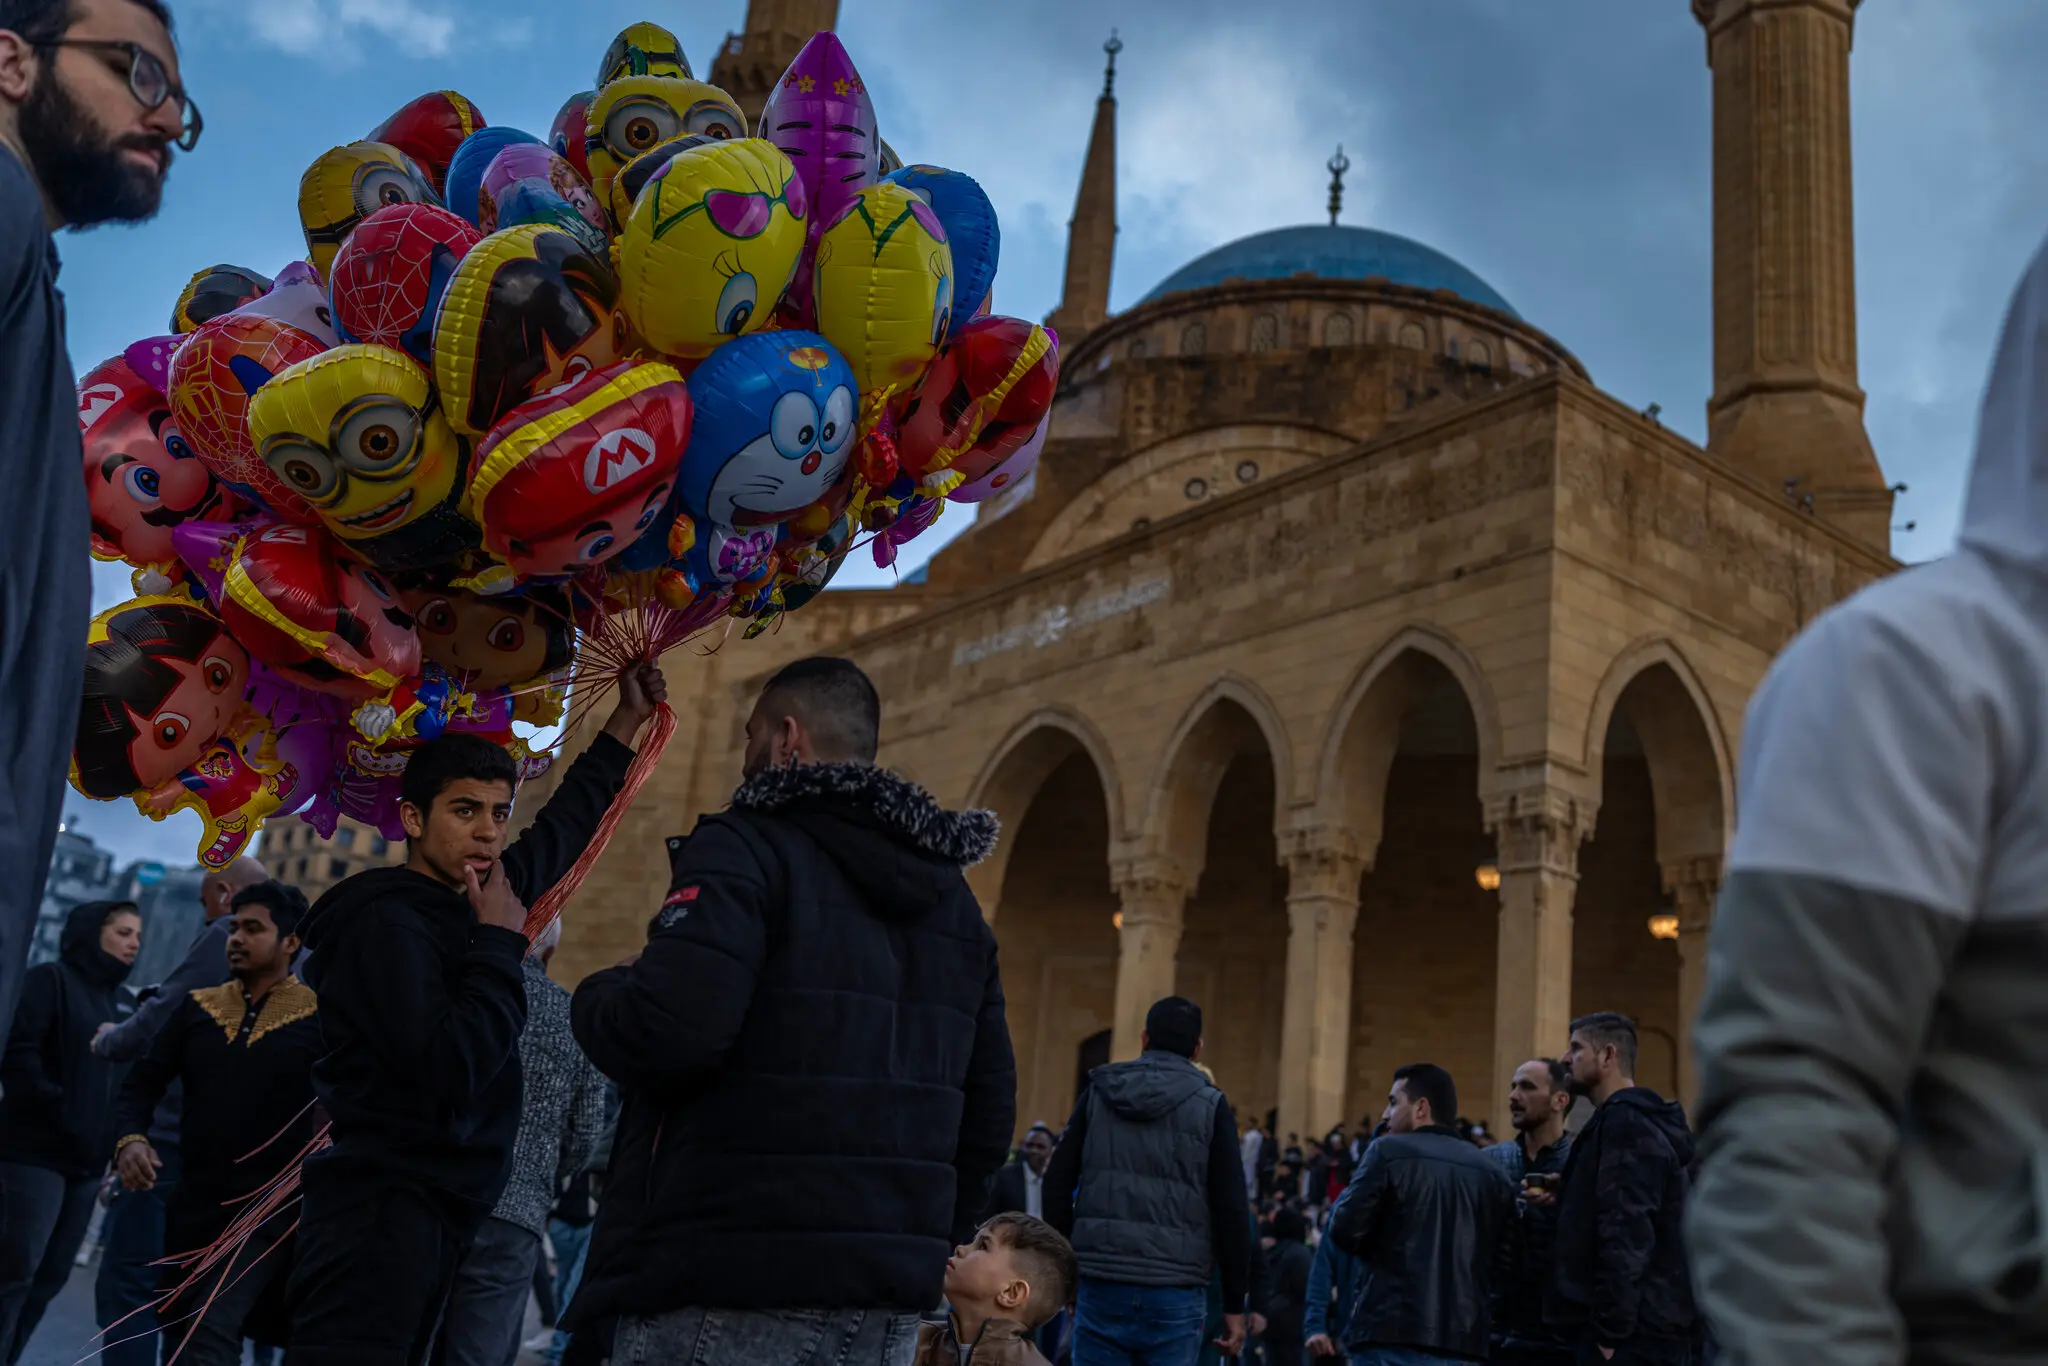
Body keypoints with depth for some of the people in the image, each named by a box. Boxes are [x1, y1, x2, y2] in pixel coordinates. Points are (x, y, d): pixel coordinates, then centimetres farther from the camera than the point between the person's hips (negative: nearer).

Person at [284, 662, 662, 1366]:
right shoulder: (386, 924, -13)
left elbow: (561, 828, 27)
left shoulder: (471, 900, 11)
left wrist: (626, 722, 31)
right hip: (380, 1218, -9)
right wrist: (500, 943, -12)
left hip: (435, 1217, 9)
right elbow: (453, 1070, -22)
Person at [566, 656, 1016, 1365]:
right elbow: (988, 1110, 15)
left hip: (726, 1291, -7)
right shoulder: (954, 900, 15)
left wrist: (598, 998, 0)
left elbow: (667, 1032, -22)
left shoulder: (747, 847, -7)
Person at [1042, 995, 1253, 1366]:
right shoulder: (1210, 1105, 2)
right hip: (1174, 1293, -2)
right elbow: (1231, 1210, -1)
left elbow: (1058, 1182, 8)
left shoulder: (1099, 1092, 9)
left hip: (1099, 1283, 2)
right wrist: (1234, 1305, 3)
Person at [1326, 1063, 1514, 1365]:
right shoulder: (1492, 1172, 14)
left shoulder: (1389, 1152, -1)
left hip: (1393, 1331, -5)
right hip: (1464, 1338, 5)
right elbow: (1506, 1255, 11)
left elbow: (1345, 1229, -5)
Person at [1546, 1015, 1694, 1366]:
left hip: (1631, 1333, -10)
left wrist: (1610, 1330, -22)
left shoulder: (1625, 1121, -13)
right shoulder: (1643, 1118, 19)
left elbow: (1626, 1233, -21)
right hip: (1649, 1328, 10)